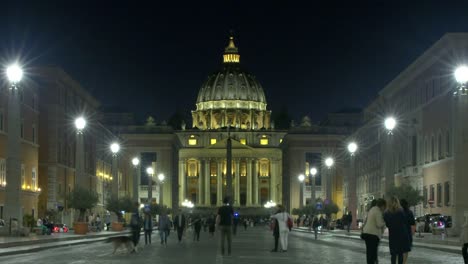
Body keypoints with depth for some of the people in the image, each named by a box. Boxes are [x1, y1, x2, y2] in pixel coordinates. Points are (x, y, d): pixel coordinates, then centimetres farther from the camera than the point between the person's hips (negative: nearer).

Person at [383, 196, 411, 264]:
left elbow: (387, 225, 6)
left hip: (392, 236, 2)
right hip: (402, 235, -2)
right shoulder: (401, 212, -11)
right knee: (401, 253, 5)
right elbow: (406, 223, -3)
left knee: (394, 254, 7)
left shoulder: (386, 214, -4)